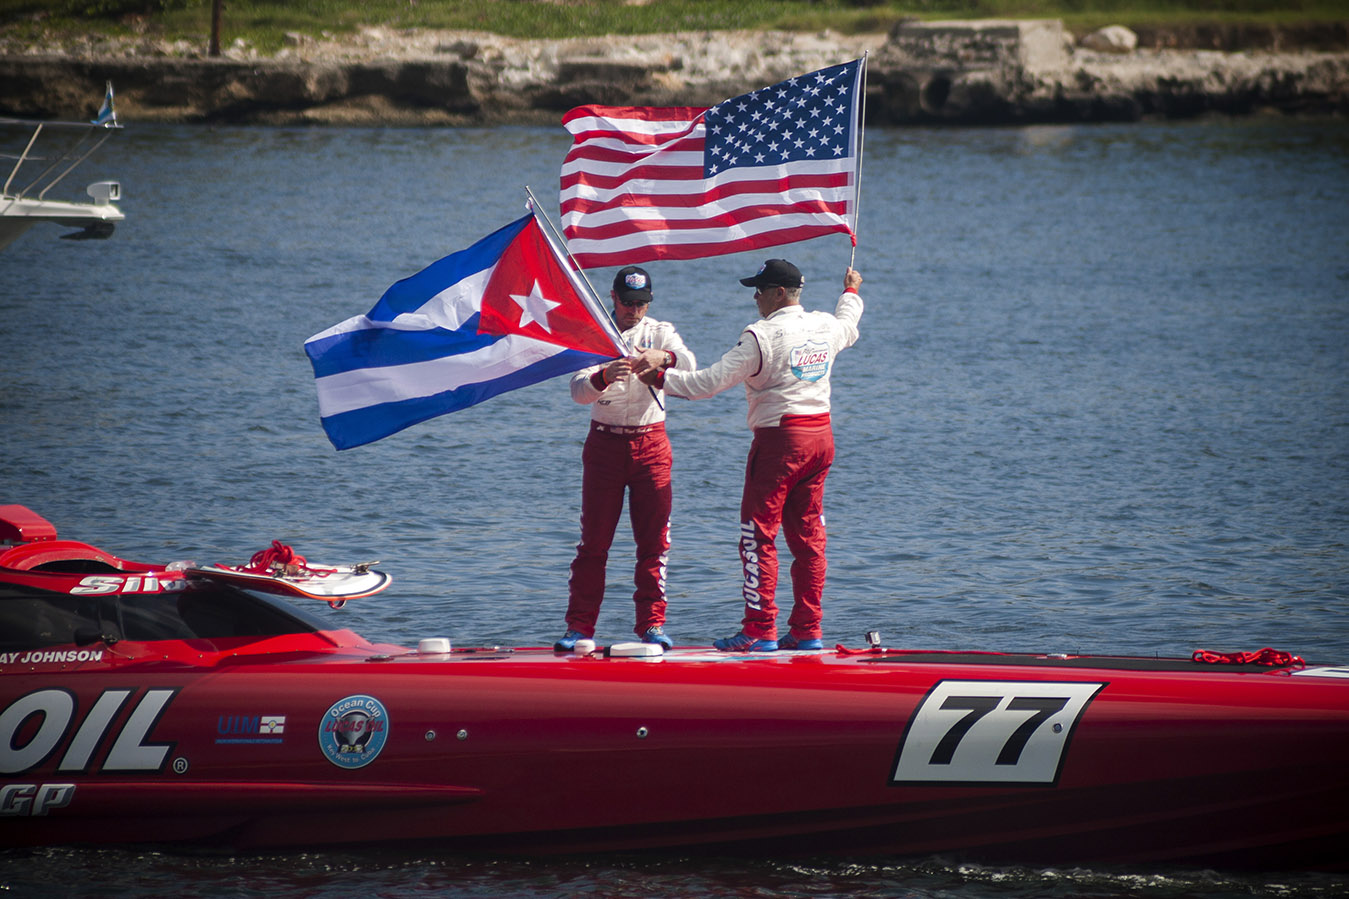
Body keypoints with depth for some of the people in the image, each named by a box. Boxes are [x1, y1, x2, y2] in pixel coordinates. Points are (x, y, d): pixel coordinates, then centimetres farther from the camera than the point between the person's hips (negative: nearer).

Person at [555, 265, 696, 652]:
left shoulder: (661, 333, 4)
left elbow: (689, 364, -17)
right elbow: (578, 390, -13)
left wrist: (663, 357, -40)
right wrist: (604, 377, -35)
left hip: (650, 442, 1)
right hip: (605, 443, -1)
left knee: (653, 539, -2)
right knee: (593, 540, -1)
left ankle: (652, 624, 4)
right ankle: (579, 626, 3)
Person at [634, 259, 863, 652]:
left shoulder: (762, 335, -14)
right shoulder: (825, 326, 8)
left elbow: (711, 381, -16)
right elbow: (848, 328, 35)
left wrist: (660, 376, -11)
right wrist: (851, 292, 54)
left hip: (779, 439, -7)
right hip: (821, 436, 7)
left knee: (759, 536, -2)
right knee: (808, 535, 11)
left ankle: (760, 631, -4)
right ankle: (807, 631, 12)